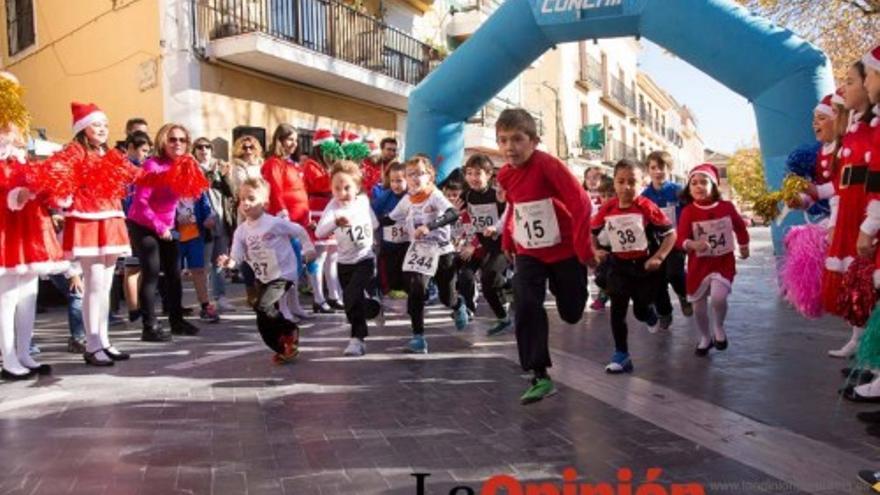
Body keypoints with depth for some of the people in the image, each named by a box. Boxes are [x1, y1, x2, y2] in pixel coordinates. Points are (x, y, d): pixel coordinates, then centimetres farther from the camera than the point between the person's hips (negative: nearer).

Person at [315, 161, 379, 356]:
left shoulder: (364, 201, -7)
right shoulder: (333, 206, -14)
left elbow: (375, 224, 14)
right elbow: (319, 232, -32)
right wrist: (336, 222, -48)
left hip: (365, 259, -1)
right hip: (344, 262, 1)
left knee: (353, 297, -18)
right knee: (351, 301, 12)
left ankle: (358, 338, -9)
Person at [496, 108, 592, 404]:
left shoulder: (548, 165, -23)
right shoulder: (505, 175, -3)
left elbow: (580, 202, -27)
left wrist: (583, 245, -29)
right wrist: (508, 240, 13)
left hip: (564, 251, -4)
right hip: (528, 253, 4)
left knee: (571, 313, 10)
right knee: (526, 308, -12)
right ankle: (540, 377, -4)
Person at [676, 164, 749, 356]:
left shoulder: (727, 207, -7)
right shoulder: (688, 212, -12)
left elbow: (740, 227, 12)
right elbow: (681, 238, -19)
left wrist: (744, 247, 24)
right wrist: (693, 244, -40)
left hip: (724, 262, -1)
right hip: (699, 264, 1)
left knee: (718, 297, -22)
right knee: (699, 305, 10)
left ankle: (719, 327, 11)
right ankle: (705, 338, 34)